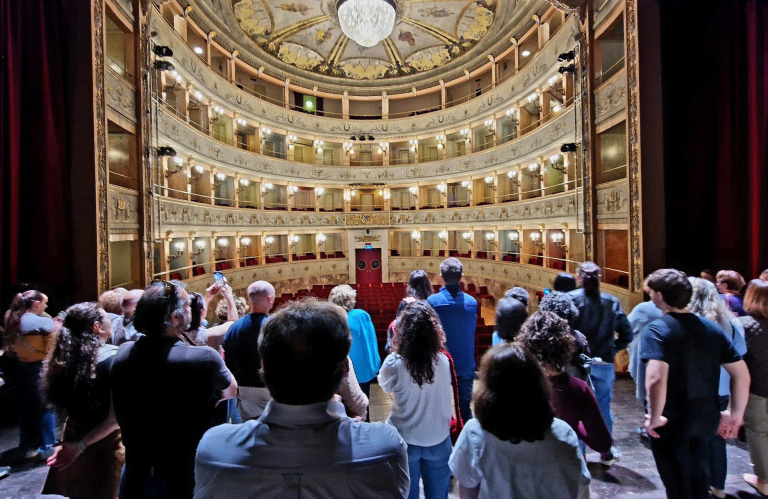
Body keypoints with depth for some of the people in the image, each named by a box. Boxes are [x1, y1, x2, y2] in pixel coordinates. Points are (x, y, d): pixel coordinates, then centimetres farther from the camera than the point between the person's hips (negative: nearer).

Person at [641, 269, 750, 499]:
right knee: (698, 476, 29)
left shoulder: (656, 329, -20)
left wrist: (655, 417, -17)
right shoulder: (712, 328, 0)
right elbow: (742, 375, 3)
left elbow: (656, 379, -31)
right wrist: (736, 415, 13)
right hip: (706, 417, 6)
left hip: (673, 420, -6)